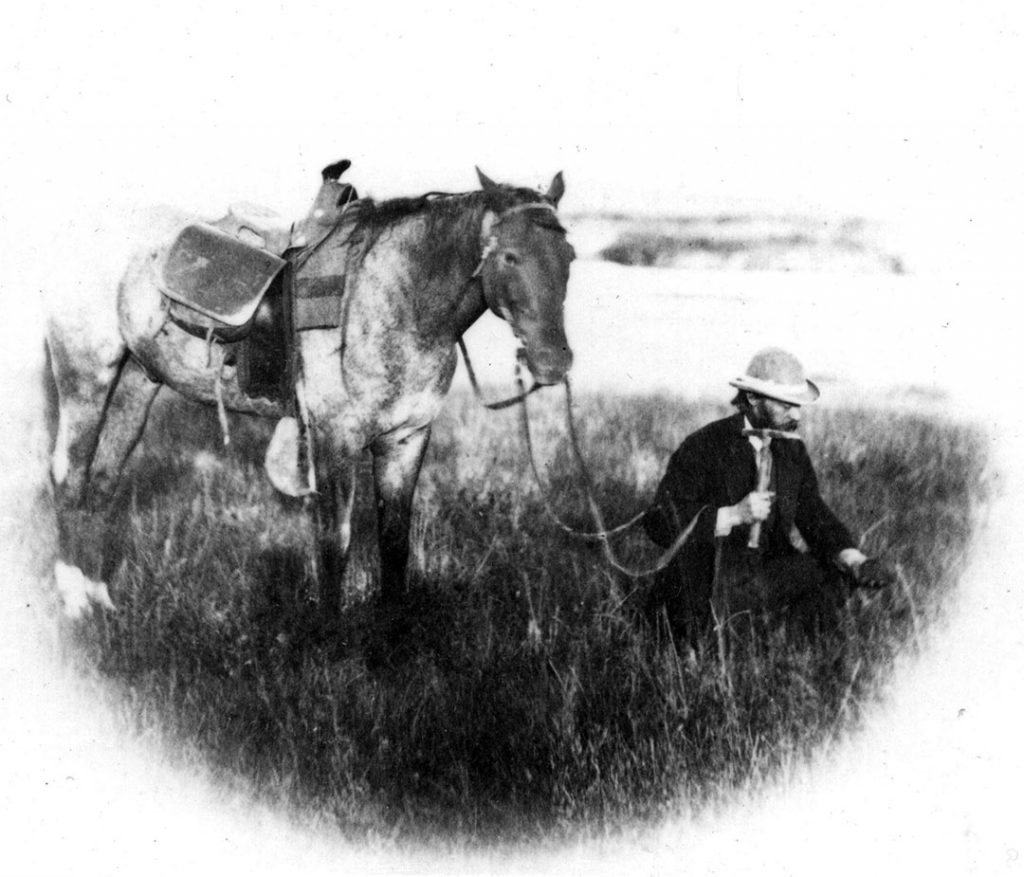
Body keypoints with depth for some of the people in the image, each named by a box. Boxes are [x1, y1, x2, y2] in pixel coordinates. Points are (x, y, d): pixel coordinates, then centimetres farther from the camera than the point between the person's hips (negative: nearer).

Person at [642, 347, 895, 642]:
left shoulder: (792, 449, 7)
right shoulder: (703, 447, -12)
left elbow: (814, 515, 5)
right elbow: (659, 522, -20)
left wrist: (856, 561, -15)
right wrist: (734, 515, -28)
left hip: (768, 574, 5)